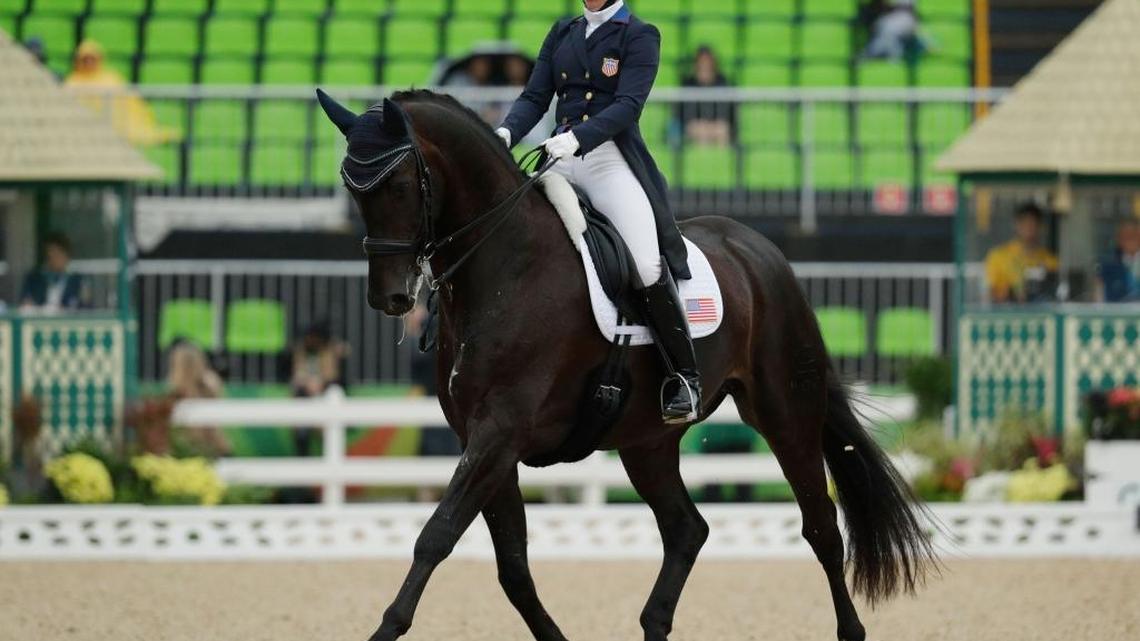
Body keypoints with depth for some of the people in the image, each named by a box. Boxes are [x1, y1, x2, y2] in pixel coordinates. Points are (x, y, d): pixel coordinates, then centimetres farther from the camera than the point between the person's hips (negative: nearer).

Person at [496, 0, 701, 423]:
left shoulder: (639, 36, 2)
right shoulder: (562, 34, 17)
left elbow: (628, 104, -12)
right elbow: (535, 98, 9)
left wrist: (577, 137, -28)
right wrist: (506, 133, -13)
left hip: (611, 157, -5)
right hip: (558, 155, 5)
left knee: (648, 266, -22)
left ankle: (684, 376, -12)